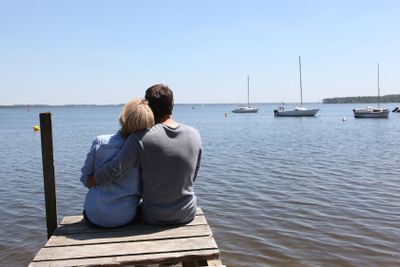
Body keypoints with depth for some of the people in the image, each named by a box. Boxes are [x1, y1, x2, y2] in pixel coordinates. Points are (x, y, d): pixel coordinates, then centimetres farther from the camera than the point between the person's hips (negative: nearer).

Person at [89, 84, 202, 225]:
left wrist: (91, 180, -5)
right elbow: (192, 176, 0)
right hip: (187, 214, 3)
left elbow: (114, 170, -24)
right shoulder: (194, 135, -9)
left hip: (154, 218, -2)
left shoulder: (141, 138, -21)